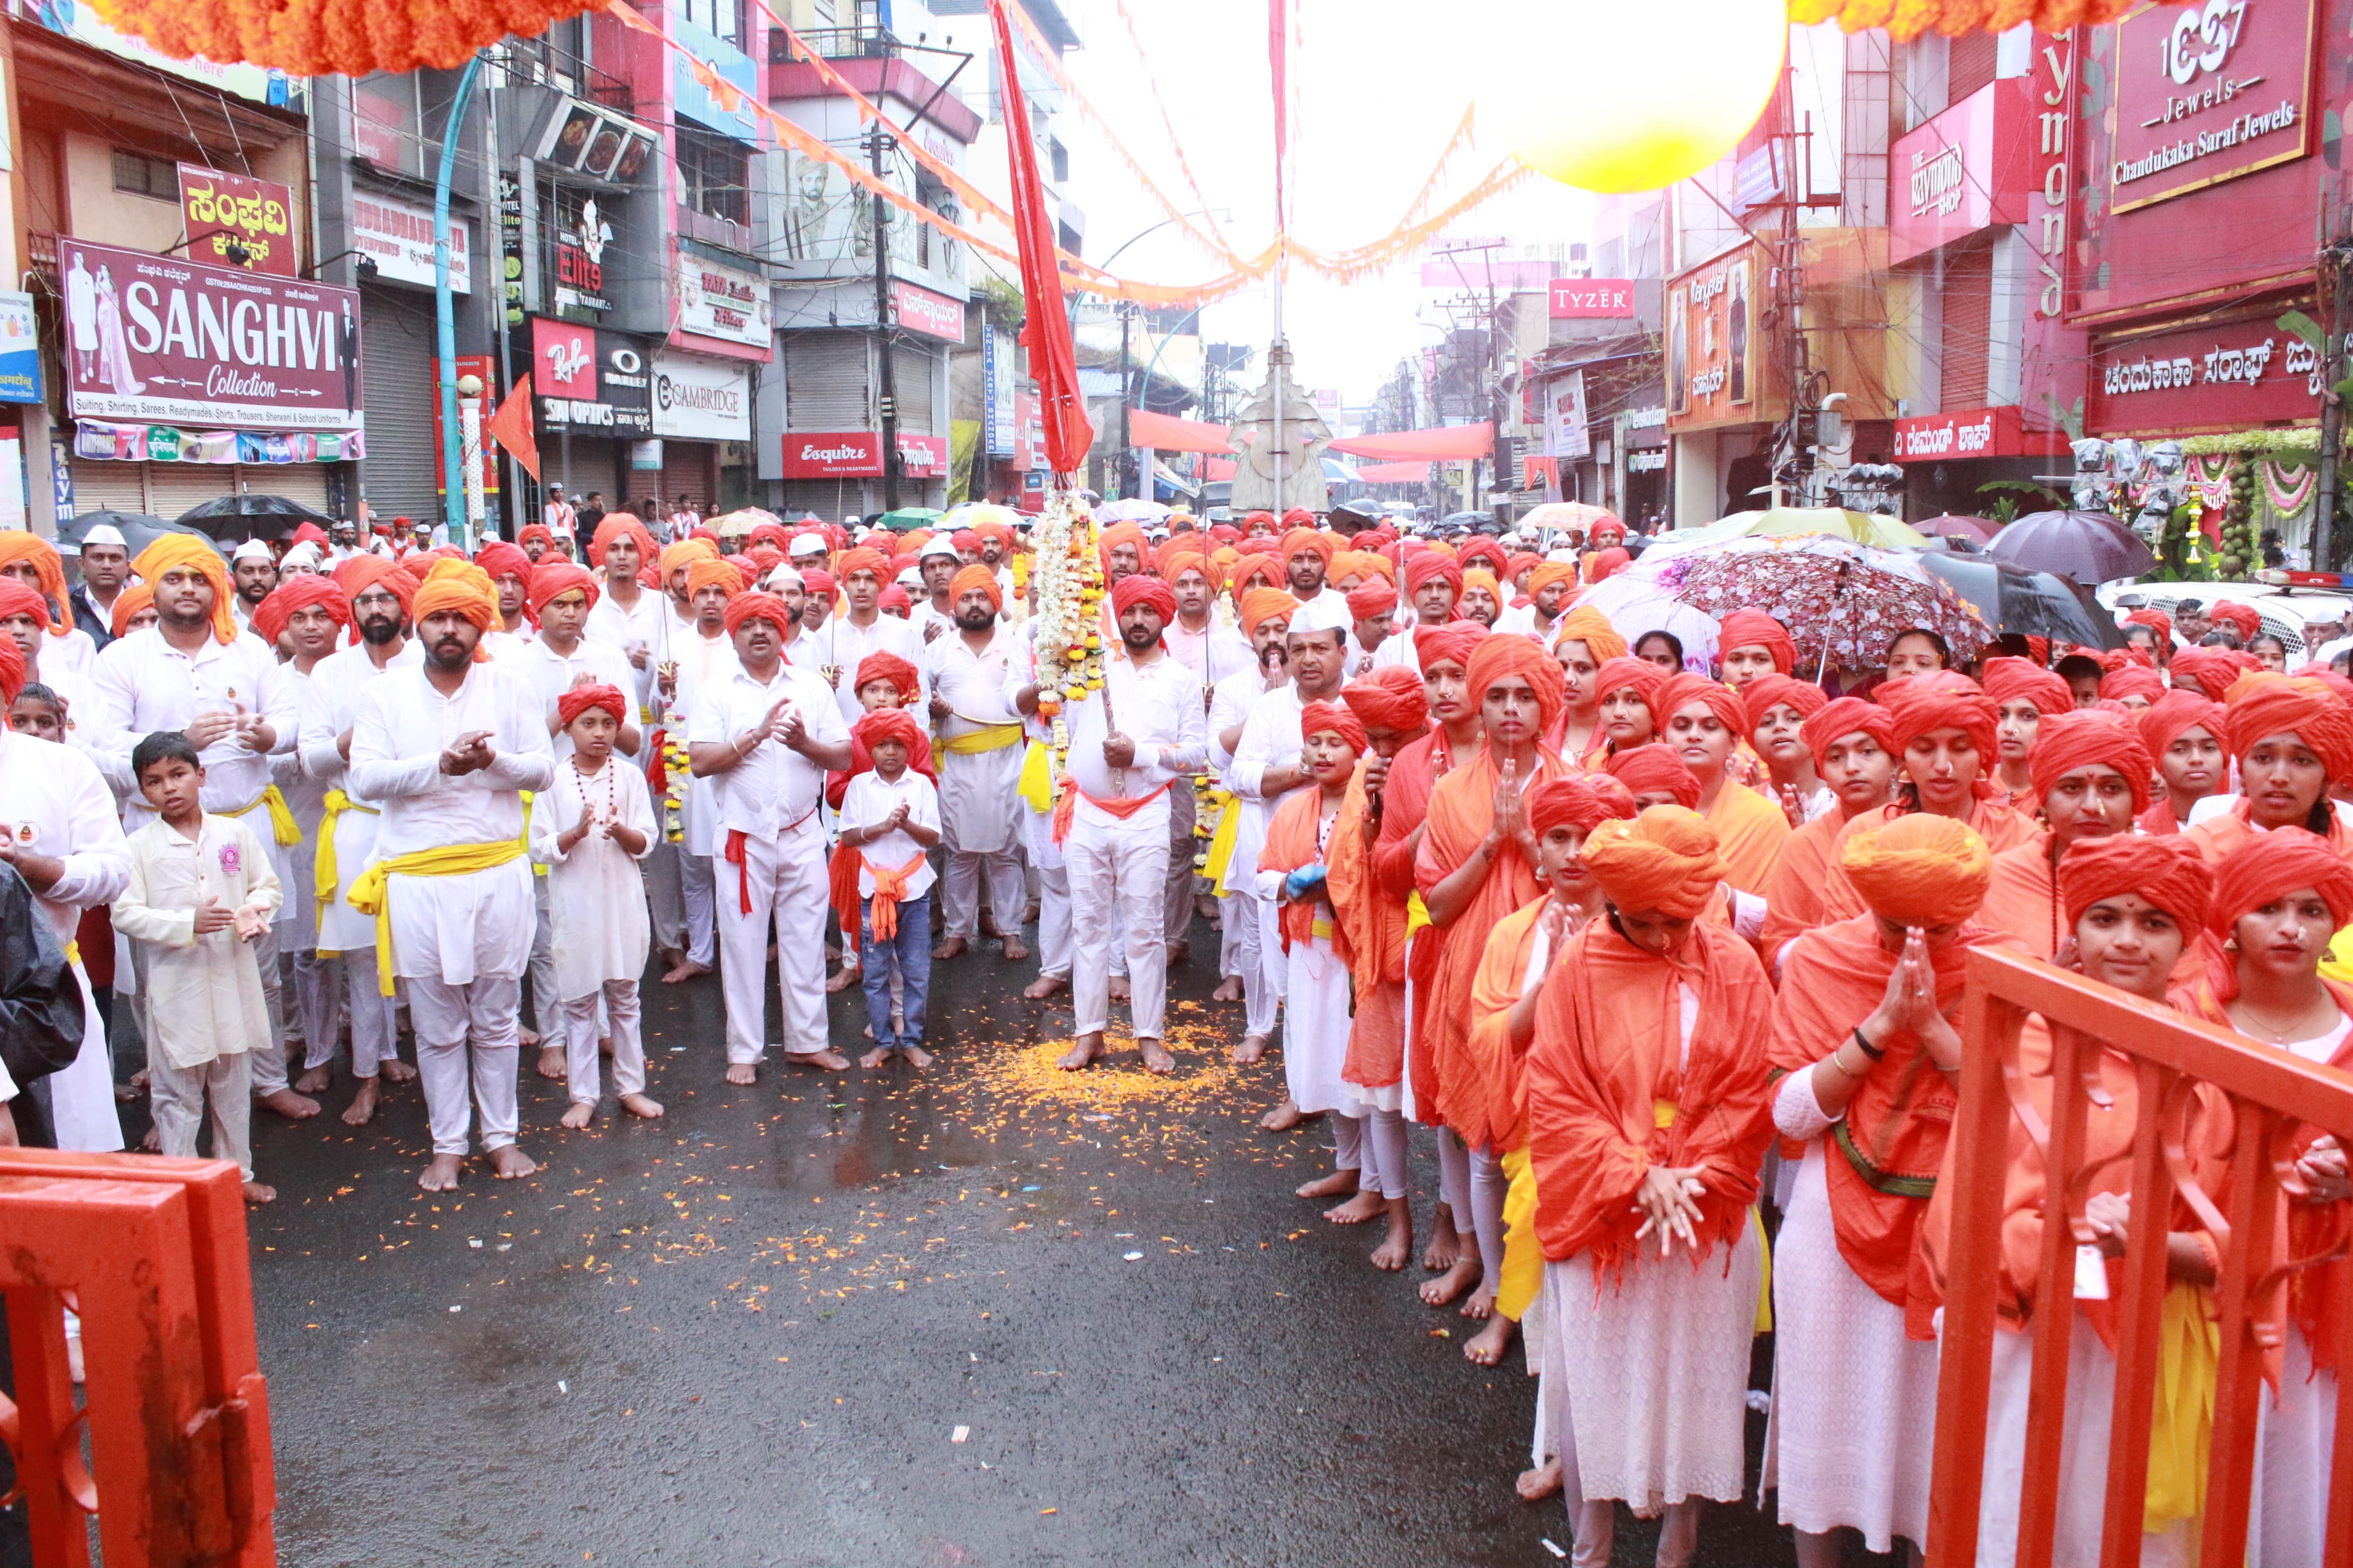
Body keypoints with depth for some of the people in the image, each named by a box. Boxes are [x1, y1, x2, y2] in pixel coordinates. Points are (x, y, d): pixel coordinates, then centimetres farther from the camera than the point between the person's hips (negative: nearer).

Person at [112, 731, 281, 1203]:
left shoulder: (234, 834, 3)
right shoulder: (140, 846, -5)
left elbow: (268, 885, 10)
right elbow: (125, 914, -9)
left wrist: (254, 912, -12)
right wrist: (188, 923, -21)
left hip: (233, 981, 3)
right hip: (175, 985, -3)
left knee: (234, 1085, 15)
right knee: (176, 1092, 5)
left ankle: (238, 1173, 27)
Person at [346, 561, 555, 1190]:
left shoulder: (510, 690, 6)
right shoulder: (384, 693, 4)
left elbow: (543, 769, 1)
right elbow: (366, 776, -6)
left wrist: (494, 760, -19)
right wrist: (440, 765, -20)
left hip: (498, 872, 1)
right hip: (417, 877, 0)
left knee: (497, 1018, 10)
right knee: (437, 1025, 8)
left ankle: (502, 1135, 23)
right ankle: (447, 1144, 20)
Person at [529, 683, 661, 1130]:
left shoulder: (629, 776, 1)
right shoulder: (553, 780, -3)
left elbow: (645, 843, 0)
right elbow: (539, 847, -4)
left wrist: (621, 831, -20)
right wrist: (576, 833, -21)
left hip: (622, 902, 1)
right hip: (574, 904, -1)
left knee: (624, 998, 11)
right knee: (577, 1002, 6)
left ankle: (630, 1087, 22)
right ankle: (583, 1096, 16)